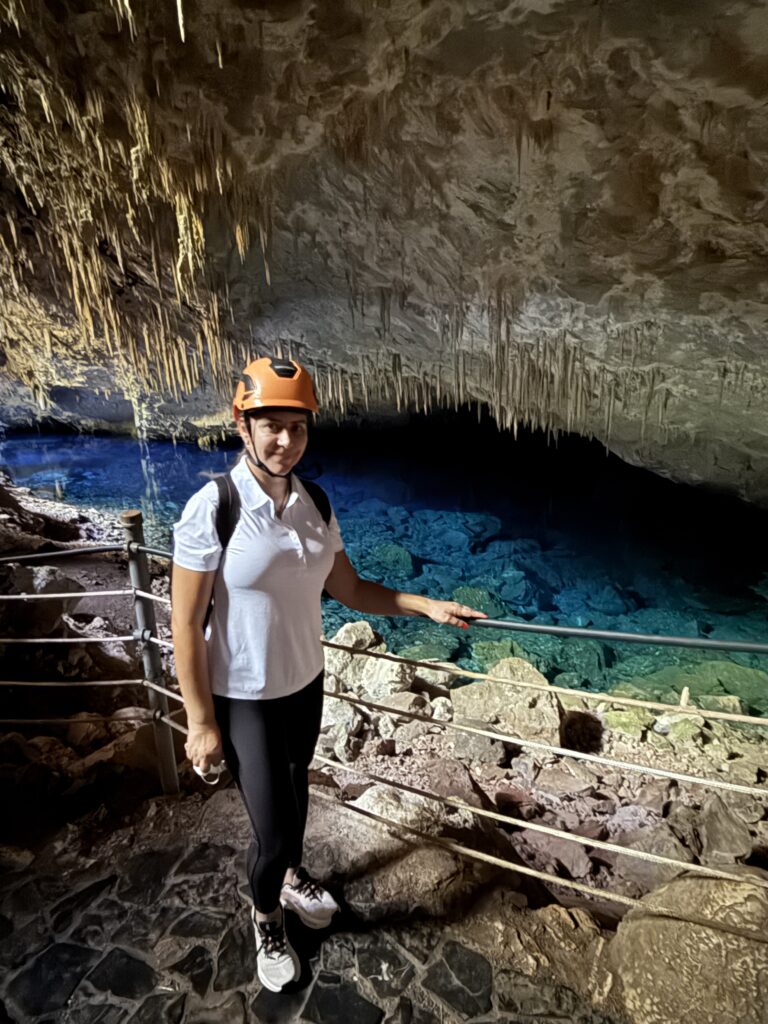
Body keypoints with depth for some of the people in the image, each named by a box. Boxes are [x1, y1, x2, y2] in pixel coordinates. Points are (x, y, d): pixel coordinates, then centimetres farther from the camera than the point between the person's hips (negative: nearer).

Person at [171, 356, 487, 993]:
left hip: (306, 684, 5)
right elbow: (186, 625, -17)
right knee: (274, 828, 4)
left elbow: (350, 590, 1)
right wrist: (201, 722, -12)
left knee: (295, 792, 25)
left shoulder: (315, 504, -6)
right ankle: (265, 914, 40)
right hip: (243, 699, -4)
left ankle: (291, 878, 56)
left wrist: (427, 606, -6)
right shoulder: (212, 510, -22)